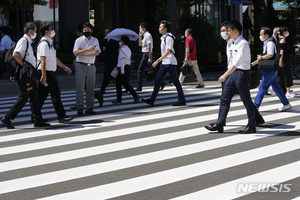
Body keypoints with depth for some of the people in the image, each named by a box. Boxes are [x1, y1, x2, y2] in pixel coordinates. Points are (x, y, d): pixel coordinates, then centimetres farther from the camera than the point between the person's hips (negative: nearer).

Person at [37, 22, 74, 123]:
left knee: (42, 95, 10)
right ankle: (61, 116, -4)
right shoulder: (44, 43, -15)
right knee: (55, 93, -7)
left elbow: (54, 58, 29)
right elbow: (42, 60, -21)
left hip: (49, 73, 10)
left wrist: (64, 67, 31)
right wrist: (44, 76, -26)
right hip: (46, 73, -10)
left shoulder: (49, 42, 19)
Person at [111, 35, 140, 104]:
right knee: (126, 84, 14)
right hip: (128, 67, 9)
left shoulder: (122, 49, -14)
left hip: (122, 68, -8)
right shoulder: (128, 49, 13)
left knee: (118, 84, 3)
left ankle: (118, 99, 7)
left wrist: (122, 69, -22)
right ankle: (135, 95, 1)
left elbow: (123, 59, -20)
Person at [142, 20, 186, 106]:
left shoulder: (168, 38, -16)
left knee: (176, 82, -2)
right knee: (157, 81, 4)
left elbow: (167, 52, -23)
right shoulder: (163, 37, 14)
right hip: (164, 63, 10)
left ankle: (182, 100, 7)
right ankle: (152, 100, 3)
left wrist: (158, 61, -26)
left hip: (170, 63, -10)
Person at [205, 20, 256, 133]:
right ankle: (219, 124, 7)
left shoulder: (243, 44, -16)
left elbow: (237, 62, -25)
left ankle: (251, 126, 11)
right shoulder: (232, 43, 11)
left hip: (241, 73, -9)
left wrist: (225, 75, -29)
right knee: (225, 98, 5)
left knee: (246, 100, 1)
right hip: (232, 73, 9)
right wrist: (227, 75, 19)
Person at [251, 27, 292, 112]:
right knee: (276, 87, 11)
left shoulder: (270, 43, -15)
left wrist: (261, 57, -16)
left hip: (270, 70, -10)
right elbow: (265, 56, 26)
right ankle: (286, 104, 14)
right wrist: (255, 62, 22)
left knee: (262, 87, -5)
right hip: (271, 70, 10)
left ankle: (255, 106, -1)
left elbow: (270, 55, -30)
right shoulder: (266, 43, 17)